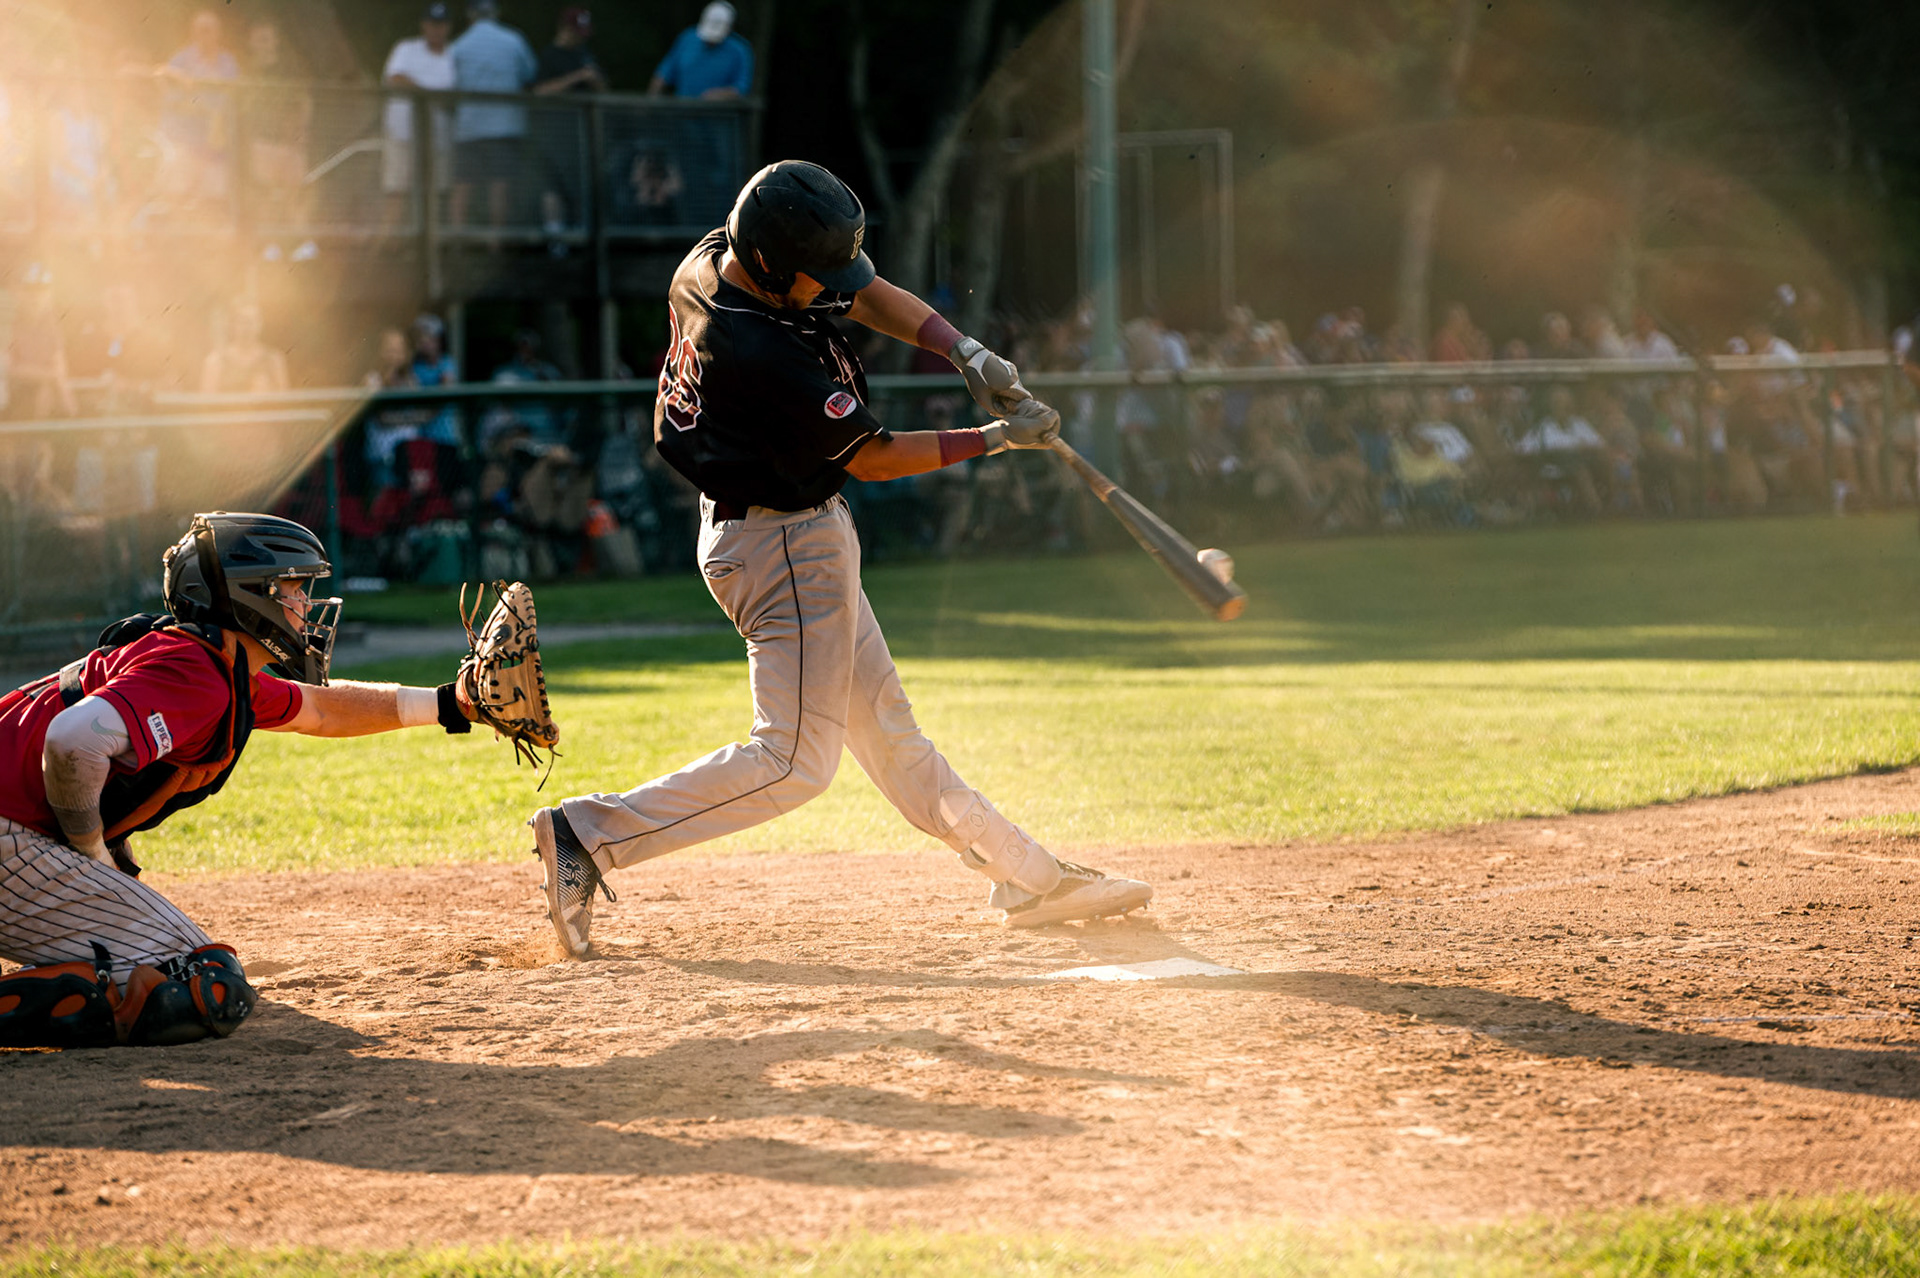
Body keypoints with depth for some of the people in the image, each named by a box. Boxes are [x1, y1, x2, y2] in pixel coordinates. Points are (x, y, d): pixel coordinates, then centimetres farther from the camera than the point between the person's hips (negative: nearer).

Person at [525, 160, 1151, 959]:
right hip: (784, 548, -10)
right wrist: (995, 438, -12)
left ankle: (1028, 878, 22)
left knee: (885, 729, 15)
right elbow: (872, 457, -20)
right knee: (795, 759, -6)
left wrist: (967, 353, -5)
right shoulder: (761, 355, -31)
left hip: (805, 538, 10)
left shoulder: (714, 258, -4)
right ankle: (588, 835, -5)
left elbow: (865, 294, 8)